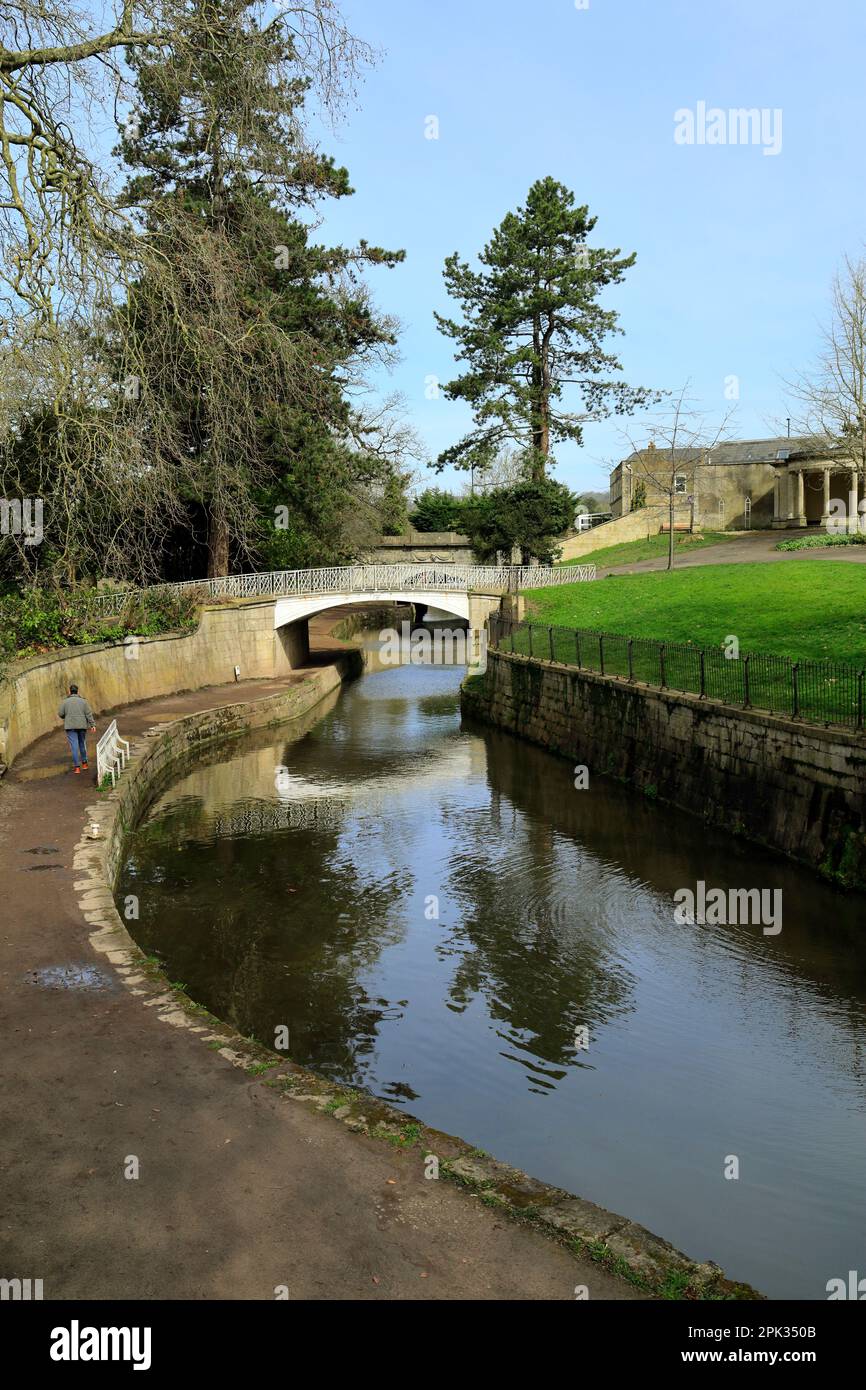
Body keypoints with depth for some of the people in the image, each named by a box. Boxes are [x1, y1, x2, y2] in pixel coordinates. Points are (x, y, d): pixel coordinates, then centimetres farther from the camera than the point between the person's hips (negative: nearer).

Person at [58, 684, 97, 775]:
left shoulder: (65, 702, -2)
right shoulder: (83, 701, 2)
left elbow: (60, 714, -1)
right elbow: (89, 714, -4)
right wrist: (93, 725, -5)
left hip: (70, 727, -2)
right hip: (82, 726, 2)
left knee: (74, 746, -4)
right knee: (83, 744, 18)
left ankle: (77, 767, -8)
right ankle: (84, 763, 25)